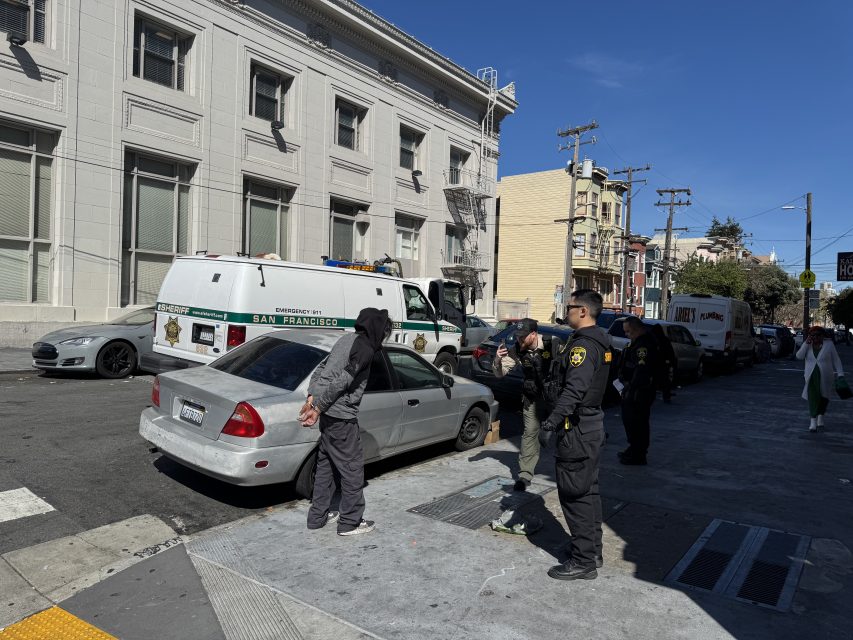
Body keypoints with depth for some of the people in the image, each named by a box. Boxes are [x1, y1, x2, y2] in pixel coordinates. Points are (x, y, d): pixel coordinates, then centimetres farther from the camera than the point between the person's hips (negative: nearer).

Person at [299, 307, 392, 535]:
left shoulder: (347, 339, 13)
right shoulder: (365, 349, -16)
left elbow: (321, 369, 13)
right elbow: (342, 381, -22)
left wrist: (312, 397, 7)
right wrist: (318, 407, -19)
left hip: (328, 412, 9)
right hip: (341, 416, -9)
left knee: (326, 463, 19)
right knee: (352, 467, 4)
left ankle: (318, 516, 30)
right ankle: (350, 522, 15)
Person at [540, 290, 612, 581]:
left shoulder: (583, 345, -19)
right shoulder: (600, 344, 13)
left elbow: (574, 388, -32)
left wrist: (555, 418, -39)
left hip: (577, 429, -11)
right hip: (592, 424, 11)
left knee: (574, 494, -2)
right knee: (588, 491, 18)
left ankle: (584, 562, 7)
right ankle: (592, 551, 30)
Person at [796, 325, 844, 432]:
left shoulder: (829, 345, -1)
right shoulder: (806, 345, 2)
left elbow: (836, 360, 1)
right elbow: (799, 356, -12)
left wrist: (840, 374, -6)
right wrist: (806, 343, -17)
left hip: (825, 378, 1)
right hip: (811, 377, -1)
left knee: (823, 398, 14)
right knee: (813, 397, -13)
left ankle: (820, 417, 36)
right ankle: (813, 422, -16)